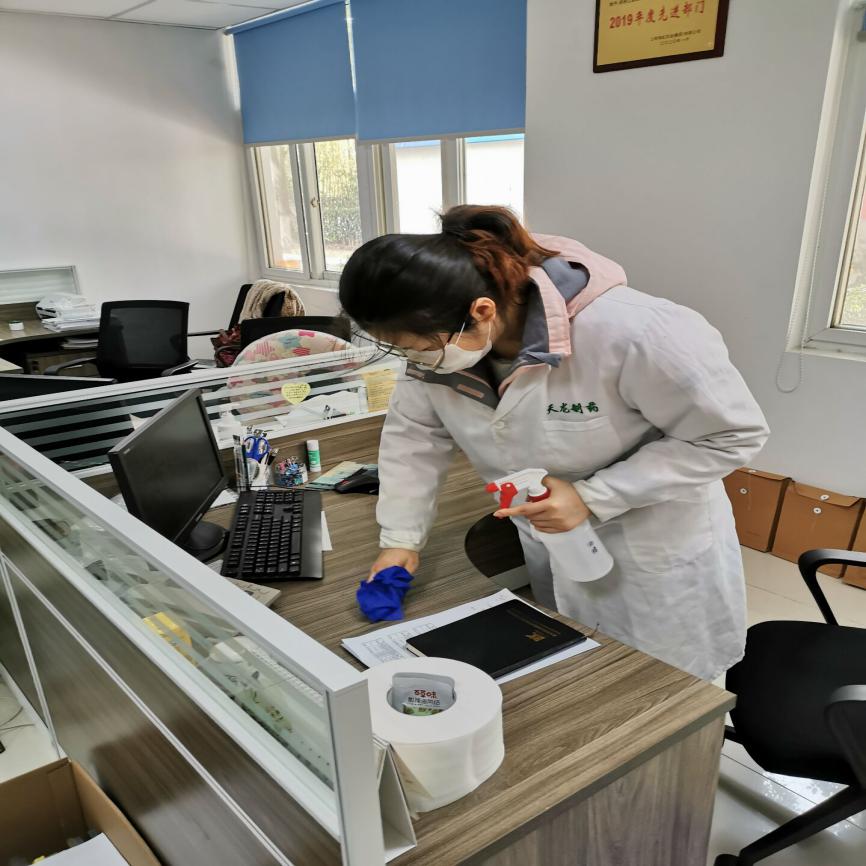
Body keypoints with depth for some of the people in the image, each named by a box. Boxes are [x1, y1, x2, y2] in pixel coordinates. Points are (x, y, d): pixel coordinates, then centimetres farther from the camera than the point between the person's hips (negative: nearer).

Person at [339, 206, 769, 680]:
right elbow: (413, 432, 1)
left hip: (655, 564, -4)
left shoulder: (628, 332, -35)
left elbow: (733, 434, -22)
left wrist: (591, 498, -28)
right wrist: (401, 537, -6)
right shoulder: (440, 333, -16)